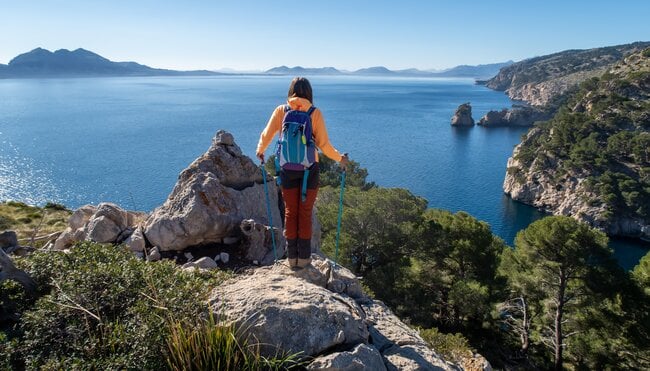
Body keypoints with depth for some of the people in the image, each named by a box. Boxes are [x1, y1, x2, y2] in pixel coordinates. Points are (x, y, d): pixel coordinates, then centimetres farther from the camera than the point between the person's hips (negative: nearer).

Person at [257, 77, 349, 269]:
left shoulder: (281, 111, -1)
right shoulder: (315, 113, -6)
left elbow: (266, 136, -1)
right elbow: (323, 144, -8)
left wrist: (260, 151, 20)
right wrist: (340, 158, 7)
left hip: (288, 169, 1)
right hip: (309, 169, -1)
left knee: (290, 212, 12)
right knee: (305, 213, 9)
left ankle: (292, 256, 18)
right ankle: (303, 257, 16)